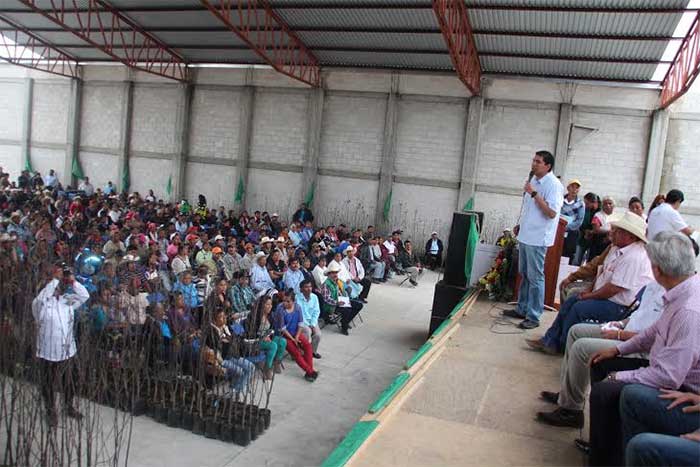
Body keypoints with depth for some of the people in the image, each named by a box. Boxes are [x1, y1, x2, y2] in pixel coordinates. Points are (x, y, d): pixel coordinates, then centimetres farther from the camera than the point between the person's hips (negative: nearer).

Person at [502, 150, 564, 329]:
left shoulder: (554, 185, -15)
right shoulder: (534, 180, 13)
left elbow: (551, 212, -23)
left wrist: (534, 194, -24)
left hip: (538, 238, -9)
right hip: (525, 235, 9)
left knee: (535, 278, -4)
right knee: (524, 275, 16)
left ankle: (533, 317, 3)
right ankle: (522, 309, 28)